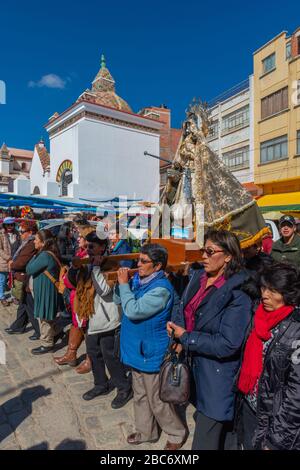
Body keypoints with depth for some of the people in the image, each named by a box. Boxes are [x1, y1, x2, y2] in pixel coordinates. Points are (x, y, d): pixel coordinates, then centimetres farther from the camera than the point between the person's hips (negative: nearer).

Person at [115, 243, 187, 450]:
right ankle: (146, 432, 44)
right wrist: (121, 282, -11)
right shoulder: (138, 279, 0)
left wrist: (124, 284, -23)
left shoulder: (161, 289, -27)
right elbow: (118, 300, 7)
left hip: (152, 353, -8)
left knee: (157, 400, 11)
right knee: (140, 395, 24)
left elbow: (133, 310, -32)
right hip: (137, 349, 8)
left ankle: (178, 433, 34)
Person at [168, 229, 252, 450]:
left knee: (205, 440, 9)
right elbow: (184, 308, 8)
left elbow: (228, 344, -26)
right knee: (201, 417, 28)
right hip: (194, 362, 7)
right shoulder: (198, 277, -2)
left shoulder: (237, 294, -23)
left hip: (217, 374, -6)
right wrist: (177, 328, -12)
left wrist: (186, 338, -18)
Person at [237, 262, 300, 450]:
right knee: (247, 445, 21)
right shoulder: (261, 315, -2)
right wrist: (243, 397, 8)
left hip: (273, 418, -5)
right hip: (249, 407, 6)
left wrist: (276, 440, -15)